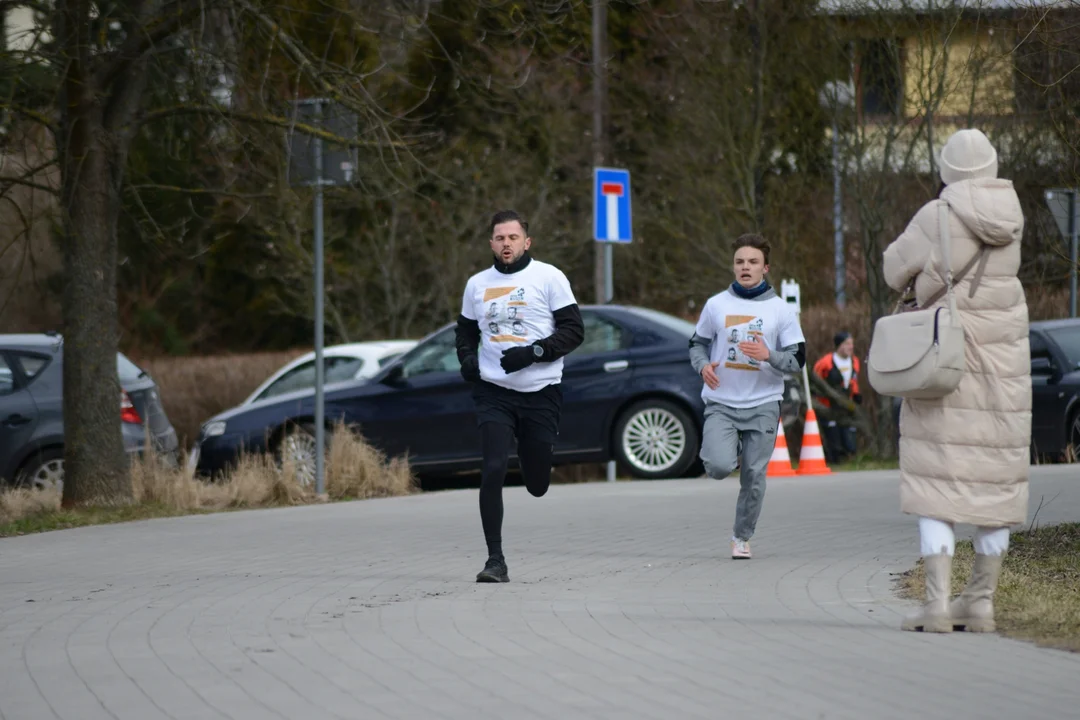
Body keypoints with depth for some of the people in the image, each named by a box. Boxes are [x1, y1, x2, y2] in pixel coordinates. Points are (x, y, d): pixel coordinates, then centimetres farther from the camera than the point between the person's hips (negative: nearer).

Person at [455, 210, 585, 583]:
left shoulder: (549, 277, -1)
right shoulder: (477, 284, 10)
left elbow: (574, 330, -4)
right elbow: (466, 331, 25)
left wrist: (533, 353, -17)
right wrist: (467, 359, 3)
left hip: (541, 394, -2)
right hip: (494, 393, 2)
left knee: (537, 485, 7)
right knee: (493, 471, -16)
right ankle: (495, 560, -12)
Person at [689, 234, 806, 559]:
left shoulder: (781, 310, 2)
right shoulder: (716, 305, 6)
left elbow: (797, 360, 3)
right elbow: (697, 344, 17)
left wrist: (768, 355, -17)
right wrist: (703, 365, -6)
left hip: (763, 404, 0)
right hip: (721, 402, 0)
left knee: (754, 477, 0)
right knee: (719, 466, -19)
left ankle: (742, 536, 17)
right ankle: (712, 450, 17)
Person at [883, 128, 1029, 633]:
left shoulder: (936, 217, -10)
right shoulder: (1010, 213, 4)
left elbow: (896, 269, 2)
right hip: (1004, 360, 4)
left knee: (936, 482, -3)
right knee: (996, 479, 10)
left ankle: (937, 604, -12)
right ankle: (982, 601, 11)